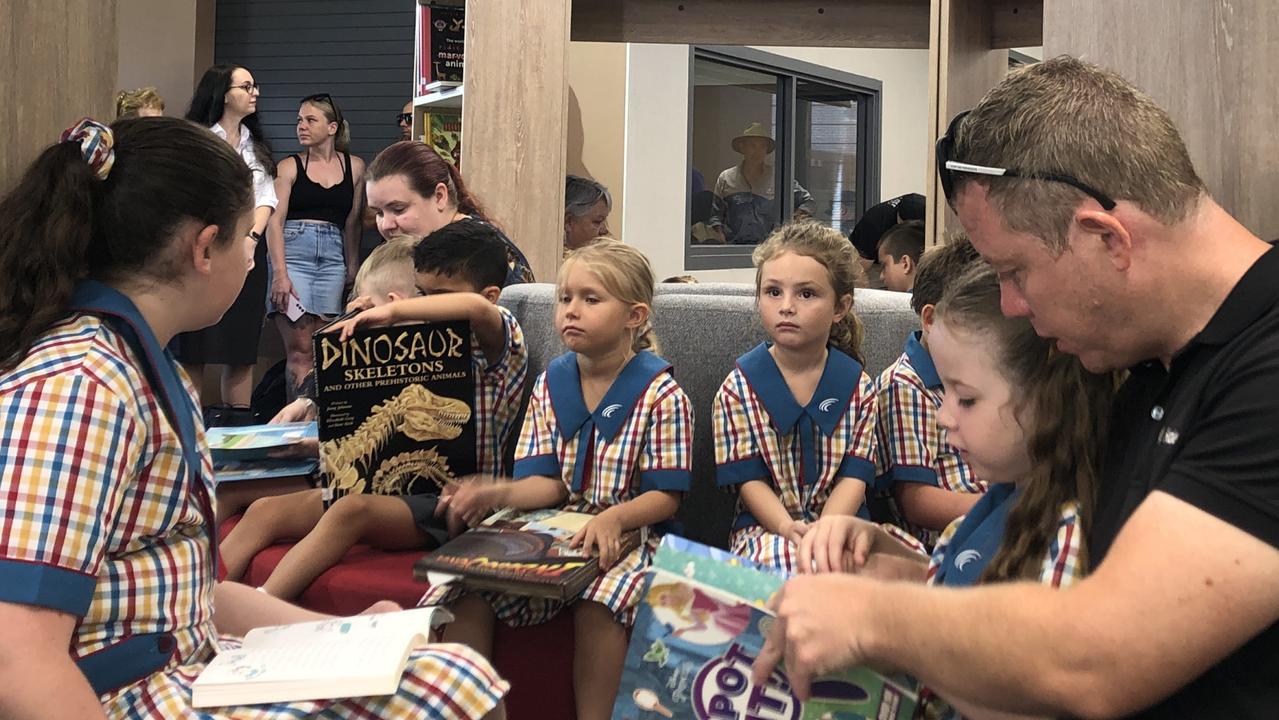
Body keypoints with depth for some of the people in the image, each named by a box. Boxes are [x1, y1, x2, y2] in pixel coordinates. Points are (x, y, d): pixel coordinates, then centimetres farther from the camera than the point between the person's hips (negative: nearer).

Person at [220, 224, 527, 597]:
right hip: (397, 482, 8)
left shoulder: (500, 338, -4)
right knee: (267, 509, -8)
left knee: (353, 509, -35)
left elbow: (476, 308, -30)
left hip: (451, 500, -8)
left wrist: (393, 310, -25)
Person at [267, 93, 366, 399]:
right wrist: (280, 273, -16)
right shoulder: (290, 167, 6)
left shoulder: (354, 167, 13)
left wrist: (353, 269, 11)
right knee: (300, 350, -10)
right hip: (293, 251, -2)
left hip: (333, 257, 2)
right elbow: (275, 221, -4)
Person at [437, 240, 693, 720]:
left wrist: (615, 518, -27)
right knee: (465, 597, -18)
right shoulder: (550, 384, 10)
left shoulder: (660, 394, -6)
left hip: (627, 534, -4)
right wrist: (498, 494, -13)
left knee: (596, 607, -36)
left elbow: (665, 496, -7)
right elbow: (549, 482, 7)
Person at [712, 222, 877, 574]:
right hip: (767, 527, -2)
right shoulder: (738, 388, 2)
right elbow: (749, 479, -3)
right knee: (779, 561, -38)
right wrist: (788, 527, -22)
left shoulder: (859, 386, 7)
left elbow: (854, 475, 0)